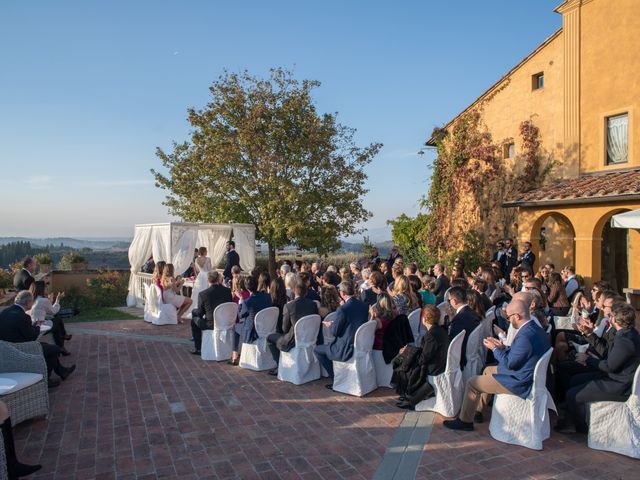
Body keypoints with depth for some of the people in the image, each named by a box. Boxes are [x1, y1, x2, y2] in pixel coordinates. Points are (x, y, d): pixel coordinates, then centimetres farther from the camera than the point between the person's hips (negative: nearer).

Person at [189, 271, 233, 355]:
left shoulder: (202, 294, -15)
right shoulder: (228, 291, -7)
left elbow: (200, 313, -4)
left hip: (211, 325, -4)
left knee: (194, 320, 23)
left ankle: (198, 348, 27)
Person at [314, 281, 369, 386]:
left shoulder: (342, 309, -23)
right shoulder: (364, 305, -1)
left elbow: (335, 332, -14)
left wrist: (331, 325, 8)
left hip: (347, 350, -8)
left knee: (317, 350, 10)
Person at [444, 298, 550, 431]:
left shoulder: (525, 336, -32)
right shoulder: (535, 328, 1)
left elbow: (509, 363, -24)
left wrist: (495, 348, -10)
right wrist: (503, 348, 4)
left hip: (519, 383, -10)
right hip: (527, 374, 10)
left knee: (473, 383, -2)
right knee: (488, 370, 27)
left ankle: (465, 421, 16)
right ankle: (477, 411, 36)